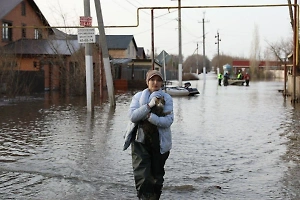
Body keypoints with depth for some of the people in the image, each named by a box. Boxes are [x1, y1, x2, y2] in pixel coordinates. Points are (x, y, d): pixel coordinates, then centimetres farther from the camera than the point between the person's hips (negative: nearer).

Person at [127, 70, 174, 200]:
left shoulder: (167, 98, -1)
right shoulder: (138, 97, 2)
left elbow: (168, 120, -14)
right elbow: (132, 116, -12)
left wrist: (149, 117, -24)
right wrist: (149, 105, -21)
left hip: (160, 143, 1)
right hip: (141, 141, -1)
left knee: (157, 176, 13)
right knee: (142, 177, -10)